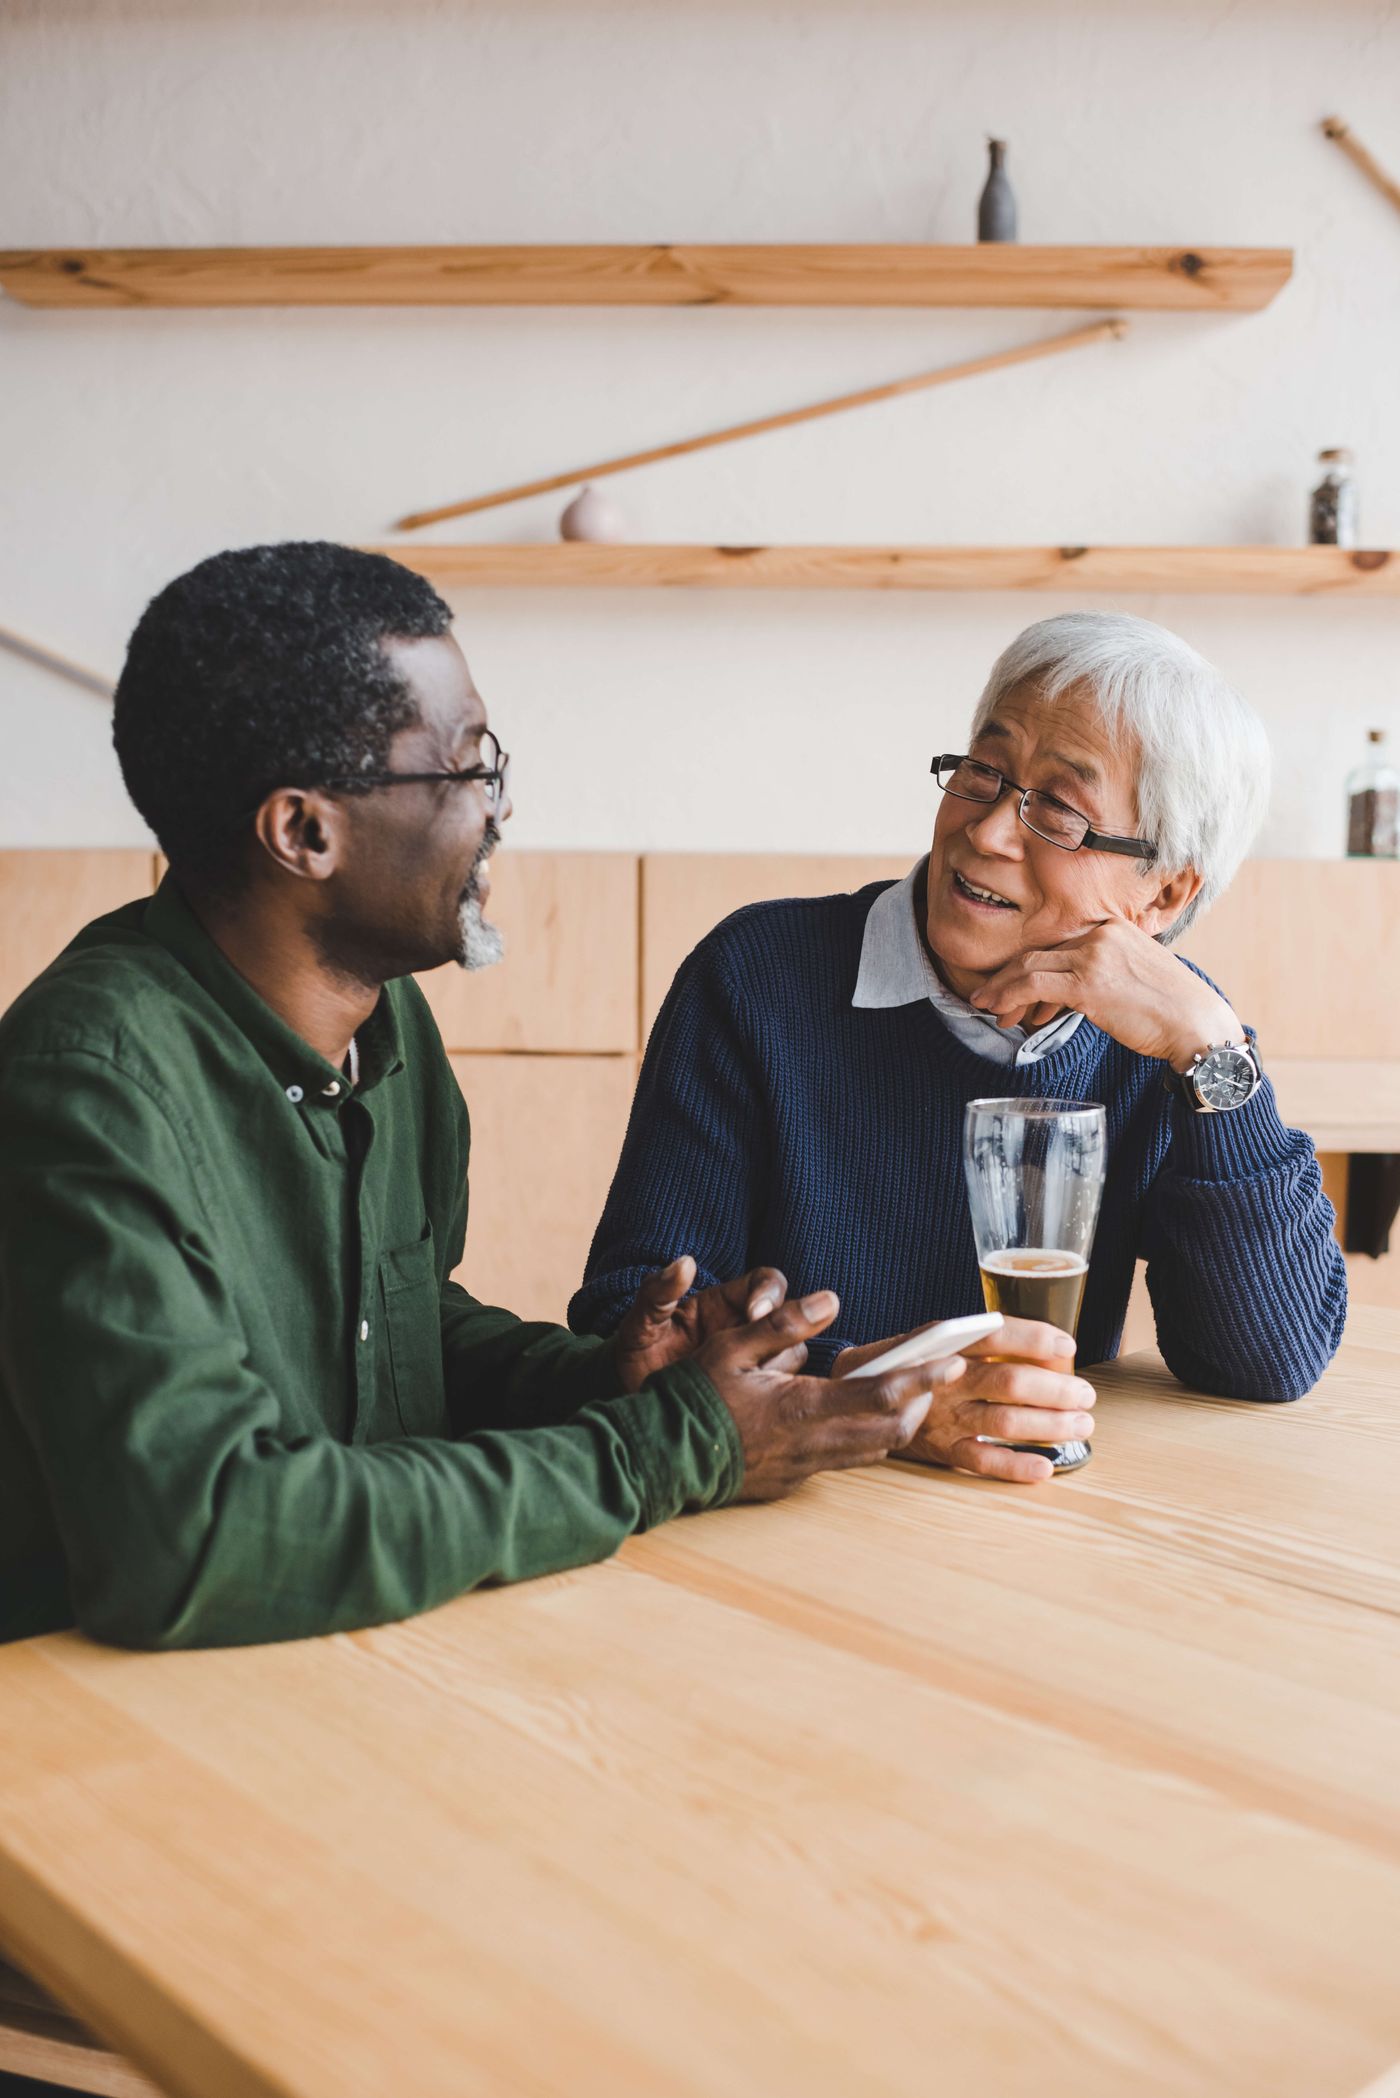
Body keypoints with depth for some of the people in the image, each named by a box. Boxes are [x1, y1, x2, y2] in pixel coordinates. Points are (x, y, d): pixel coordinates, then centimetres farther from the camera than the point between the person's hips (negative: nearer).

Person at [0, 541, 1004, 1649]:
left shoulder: (391, 1020, 4)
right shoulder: (98, 1074, -21)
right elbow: (188, 1545, -28)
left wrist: (602, 1380, -4)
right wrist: (668, 1452, -21)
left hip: (378, 1649, 6)